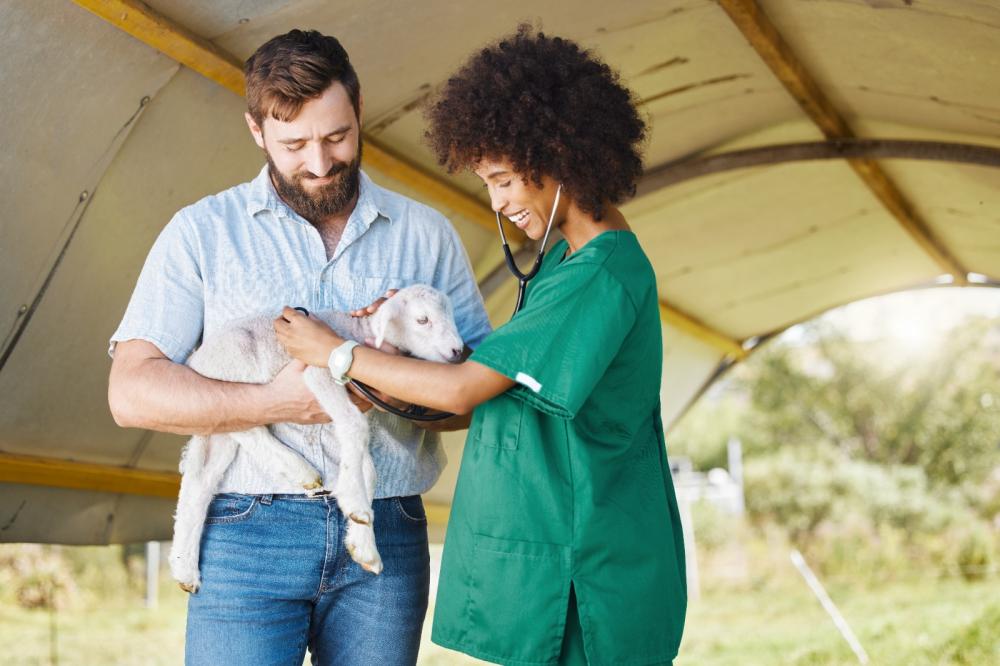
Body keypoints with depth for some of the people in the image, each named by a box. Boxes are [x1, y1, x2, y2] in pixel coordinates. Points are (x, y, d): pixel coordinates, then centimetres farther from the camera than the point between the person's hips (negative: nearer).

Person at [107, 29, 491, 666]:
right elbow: (133, 391, -3)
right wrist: (278, 402, -16)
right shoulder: (202, 232, 5)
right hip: (247, 534, -2)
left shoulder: (426, 234, 11)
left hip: (387, 536, 2)